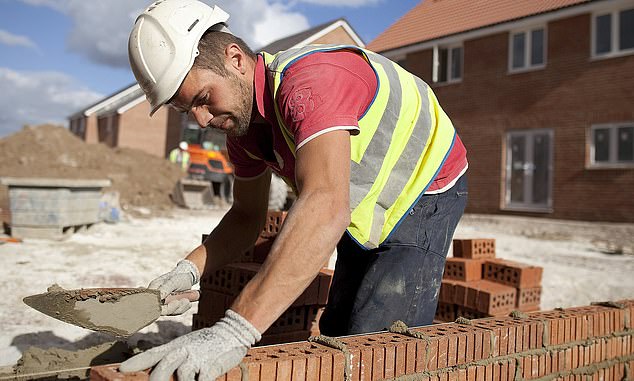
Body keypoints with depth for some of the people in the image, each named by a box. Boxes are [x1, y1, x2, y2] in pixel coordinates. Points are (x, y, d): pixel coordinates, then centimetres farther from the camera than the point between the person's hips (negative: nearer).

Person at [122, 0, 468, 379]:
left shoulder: (311, 79, -36)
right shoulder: (242, 121, -7)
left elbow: (326, 208, -52)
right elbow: (247, 217, 3)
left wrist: (233, 331, -58)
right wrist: (189, 269, -17)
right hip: (363, 214, 8)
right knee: (336, 334, 15)